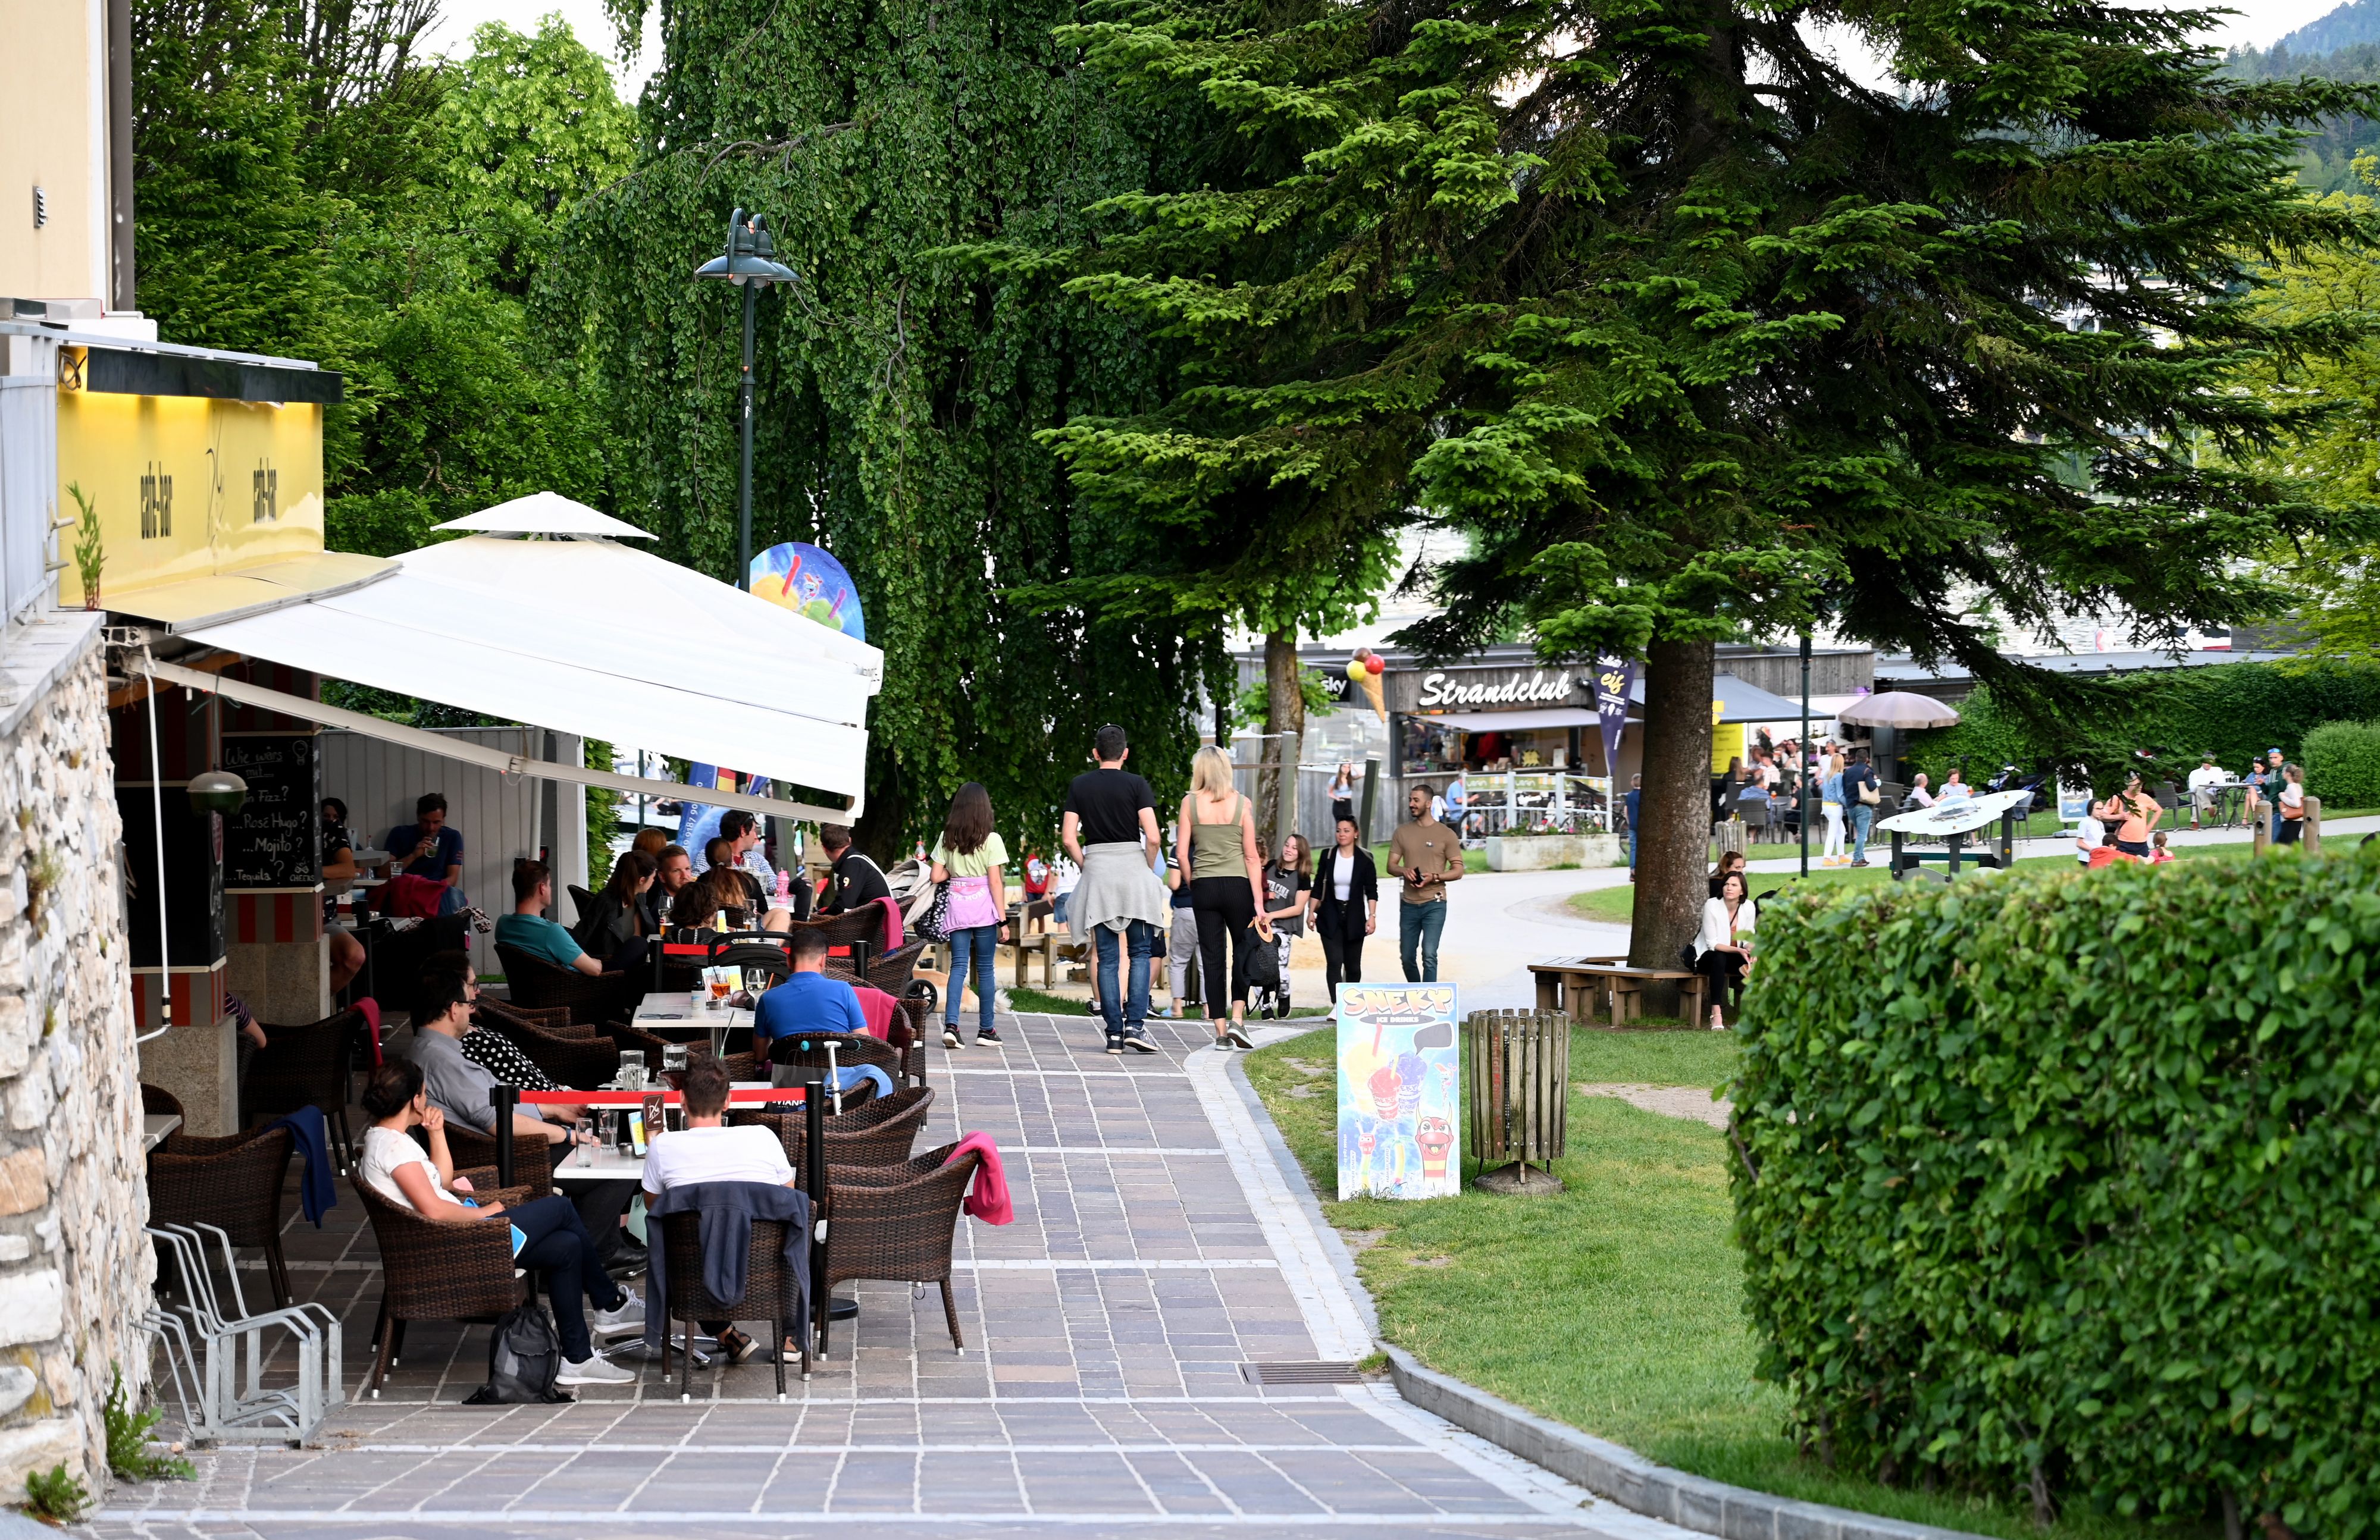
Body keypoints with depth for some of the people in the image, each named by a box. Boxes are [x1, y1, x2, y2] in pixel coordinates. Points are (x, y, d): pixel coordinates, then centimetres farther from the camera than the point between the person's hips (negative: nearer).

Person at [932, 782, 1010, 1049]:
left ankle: (951, 1024, -15)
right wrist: (1002, 918, -5)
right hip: (984, 907, -2)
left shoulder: (947, 838, 4)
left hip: (957, 907, 2)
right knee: (985, 968, 6)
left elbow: (937, 876, 2)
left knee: (958, 965, 2)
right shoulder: (991, 839, -6)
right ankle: (986, 1030, 11)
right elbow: (995, 882, -8)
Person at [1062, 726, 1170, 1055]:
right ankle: (1135, 1025, -8)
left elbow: (1068, 838, -1)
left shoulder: (1078, 786, 4)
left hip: (1096, 870, 2)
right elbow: (1153, 837, -10)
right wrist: (1148, 868, 6)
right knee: (1140, 953, 6)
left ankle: (1114, 1032, 2)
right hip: (1132, 866, -2)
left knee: (1106, 957, 5)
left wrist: (1086, 866, 12)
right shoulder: (1137, 785, -3)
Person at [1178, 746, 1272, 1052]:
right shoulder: (1241, 803, -2)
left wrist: (1194, 885, 12)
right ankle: (1237, 1018, -5)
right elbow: (1252, 856, -4)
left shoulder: (1190, 802, -1)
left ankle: (1220, 1032, 5)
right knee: (1243, 949, 12)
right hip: (1237, 886, -1)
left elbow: (1182, 854, -3)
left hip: (1204, 888, 1)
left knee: (1211, 957, 6)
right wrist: (1259, 902, -3)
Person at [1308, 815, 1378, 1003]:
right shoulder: (1328, 857, 3)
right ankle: (1337, 1005, -18)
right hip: (1331, 917, 0)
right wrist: (1312, 912, 3)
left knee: (1353, 965, 7)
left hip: (1354, 917, 0)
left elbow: (1371, 890, 0)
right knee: (1334, 962, -13)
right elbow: (1317, 887, 8)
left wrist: (1372, 916, -8)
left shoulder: (1364, 859, -1)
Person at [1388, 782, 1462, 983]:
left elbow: (1458, 871, -1)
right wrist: (1404, 871, -14)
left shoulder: (1445, 834, -1)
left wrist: (1434, 877, -18)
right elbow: (1391, 866, 10)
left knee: (1429, 955, -15)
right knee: (1407, 957, 10)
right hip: (1409, 904, 4)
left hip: (1434, 904, -4)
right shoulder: (1403, 832, 9)